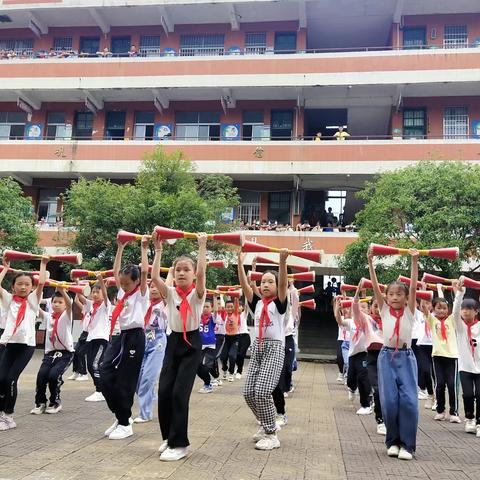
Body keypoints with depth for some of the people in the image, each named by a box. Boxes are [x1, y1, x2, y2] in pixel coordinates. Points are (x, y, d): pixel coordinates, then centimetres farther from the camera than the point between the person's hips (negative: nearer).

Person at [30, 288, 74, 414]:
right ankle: (40, 402, 5)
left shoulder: (66, 316, -3)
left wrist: (61, 290, -40)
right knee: (41, 375, -17)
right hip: (50, 352, 4)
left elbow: (69, 303, -23)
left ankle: (55, 402, 3)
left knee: (54, 374, -21)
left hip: (65, 353, -4)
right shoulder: (48, 316, 10)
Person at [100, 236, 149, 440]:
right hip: (120, 336, 7)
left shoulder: (141, 293, -3)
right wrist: (120, 248, 18)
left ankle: (125, 424, 12)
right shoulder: (122, 292, 15)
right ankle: (121, 417, 15)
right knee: (105, 377, -1)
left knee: (125, 382, -3)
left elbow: (144, 271, -15)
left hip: (135, 337, -7)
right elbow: (115, 271, 19)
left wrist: (144, 248, -8)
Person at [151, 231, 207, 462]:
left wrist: (202, 247, -21)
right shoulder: (170, 293, 5)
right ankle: (169, 437, 19)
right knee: (164, 391, -1)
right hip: (173, 341, 4)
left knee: (179, 392, -9)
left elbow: (201, 274, -23)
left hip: (191, 343, -4)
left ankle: (179, 444, 2)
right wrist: (158, 249, -10)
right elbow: (154, 277, -11)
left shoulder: (197, 293, -4)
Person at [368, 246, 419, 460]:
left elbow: (413, 286, -4)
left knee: (408, 400, -10)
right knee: (389, 400, -5)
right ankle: (393, 442, 12)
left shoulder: (409, 311, 6)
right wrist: (370, 262, -9)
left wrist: (414, 261, -13)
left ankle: (407, 444, 2)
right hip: (387, 355, 0)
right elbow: (375, 286, -1)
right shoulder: (384, 310, 7)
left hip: (406, 356, 0)